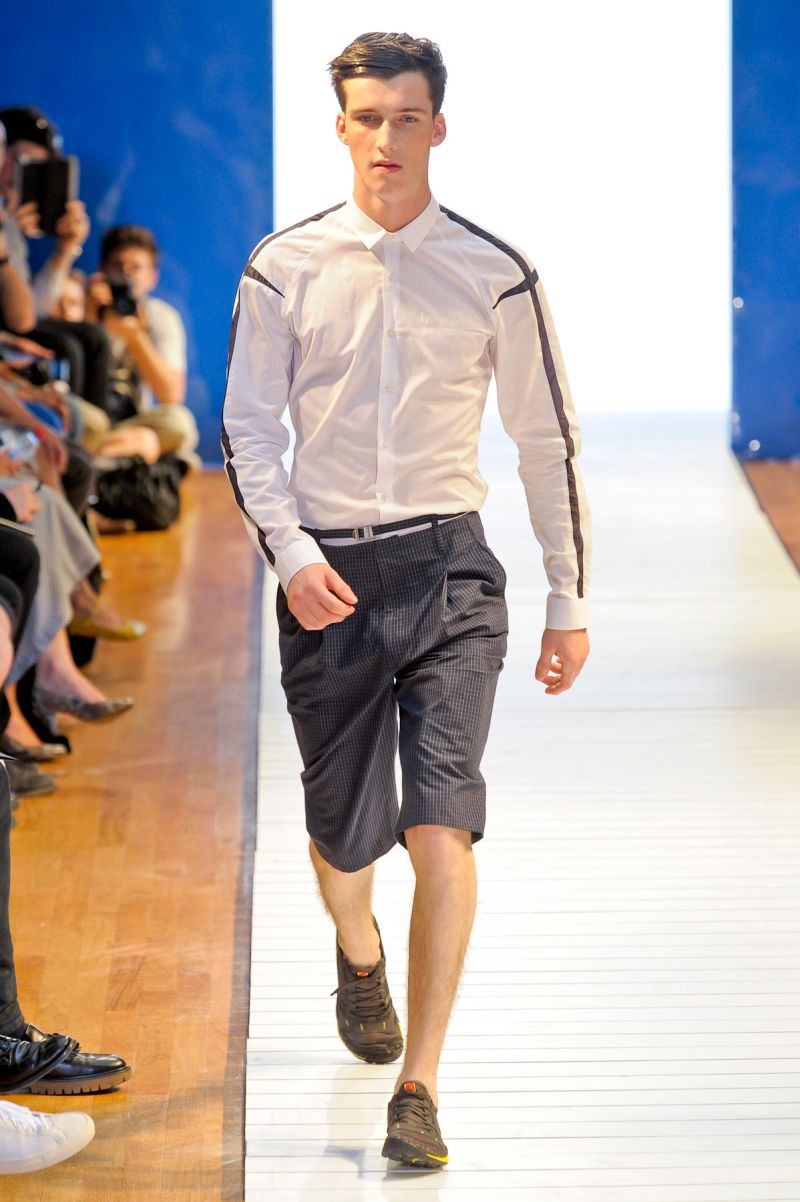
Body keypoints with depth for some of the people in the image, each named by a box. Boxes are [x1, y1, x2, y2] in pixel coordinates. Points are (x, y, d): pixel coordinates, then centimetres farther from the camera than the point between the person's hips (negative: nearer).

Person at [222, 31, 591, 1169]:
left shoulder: (494, 274, 0)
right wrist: (290, 553, -10)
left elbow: (548, 440, 8)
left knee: (442, 827, -14)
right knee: (342, 832, 9)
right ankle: (360, 954, 46)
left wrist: (570, 602, 9)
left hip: (447, 567, -1)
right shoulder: (285, 268, 1)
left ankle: (419, 1089, -7)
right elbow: (248, 429, 6)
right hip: (327, 577, 1)